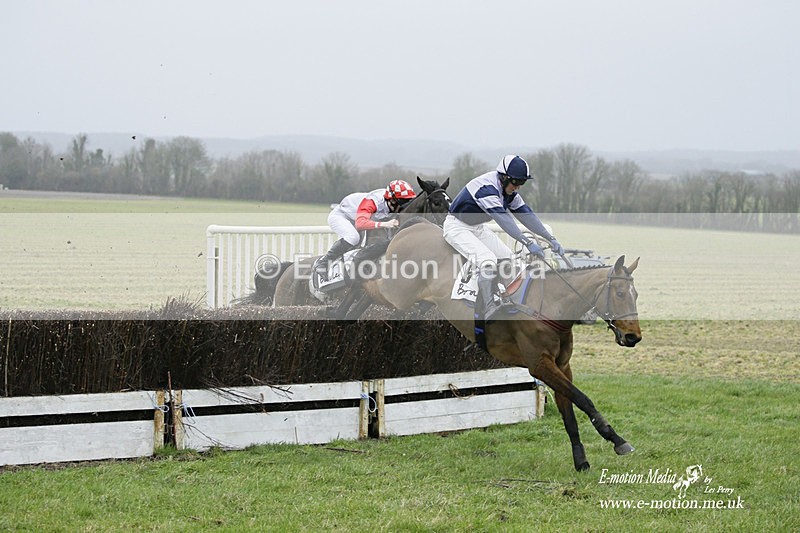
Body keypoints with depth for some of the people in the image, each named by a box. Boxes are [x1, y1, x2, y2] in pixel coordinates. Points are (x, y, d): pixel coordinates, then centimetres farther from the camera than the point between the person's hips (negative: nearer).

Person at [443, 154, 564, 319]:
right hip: (457, 227, -10)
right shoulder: (486, 188, -31)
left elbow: (526, 215, -2)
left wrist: (551, 239, -9)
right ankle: (489, 309, -23)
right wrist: (528, 242, -46)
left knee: (507, 258, 2)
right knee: (489, 261, -26)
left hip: (477, 227, 10)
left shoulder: (509, 191, -2)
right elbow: (503, 219, -40)